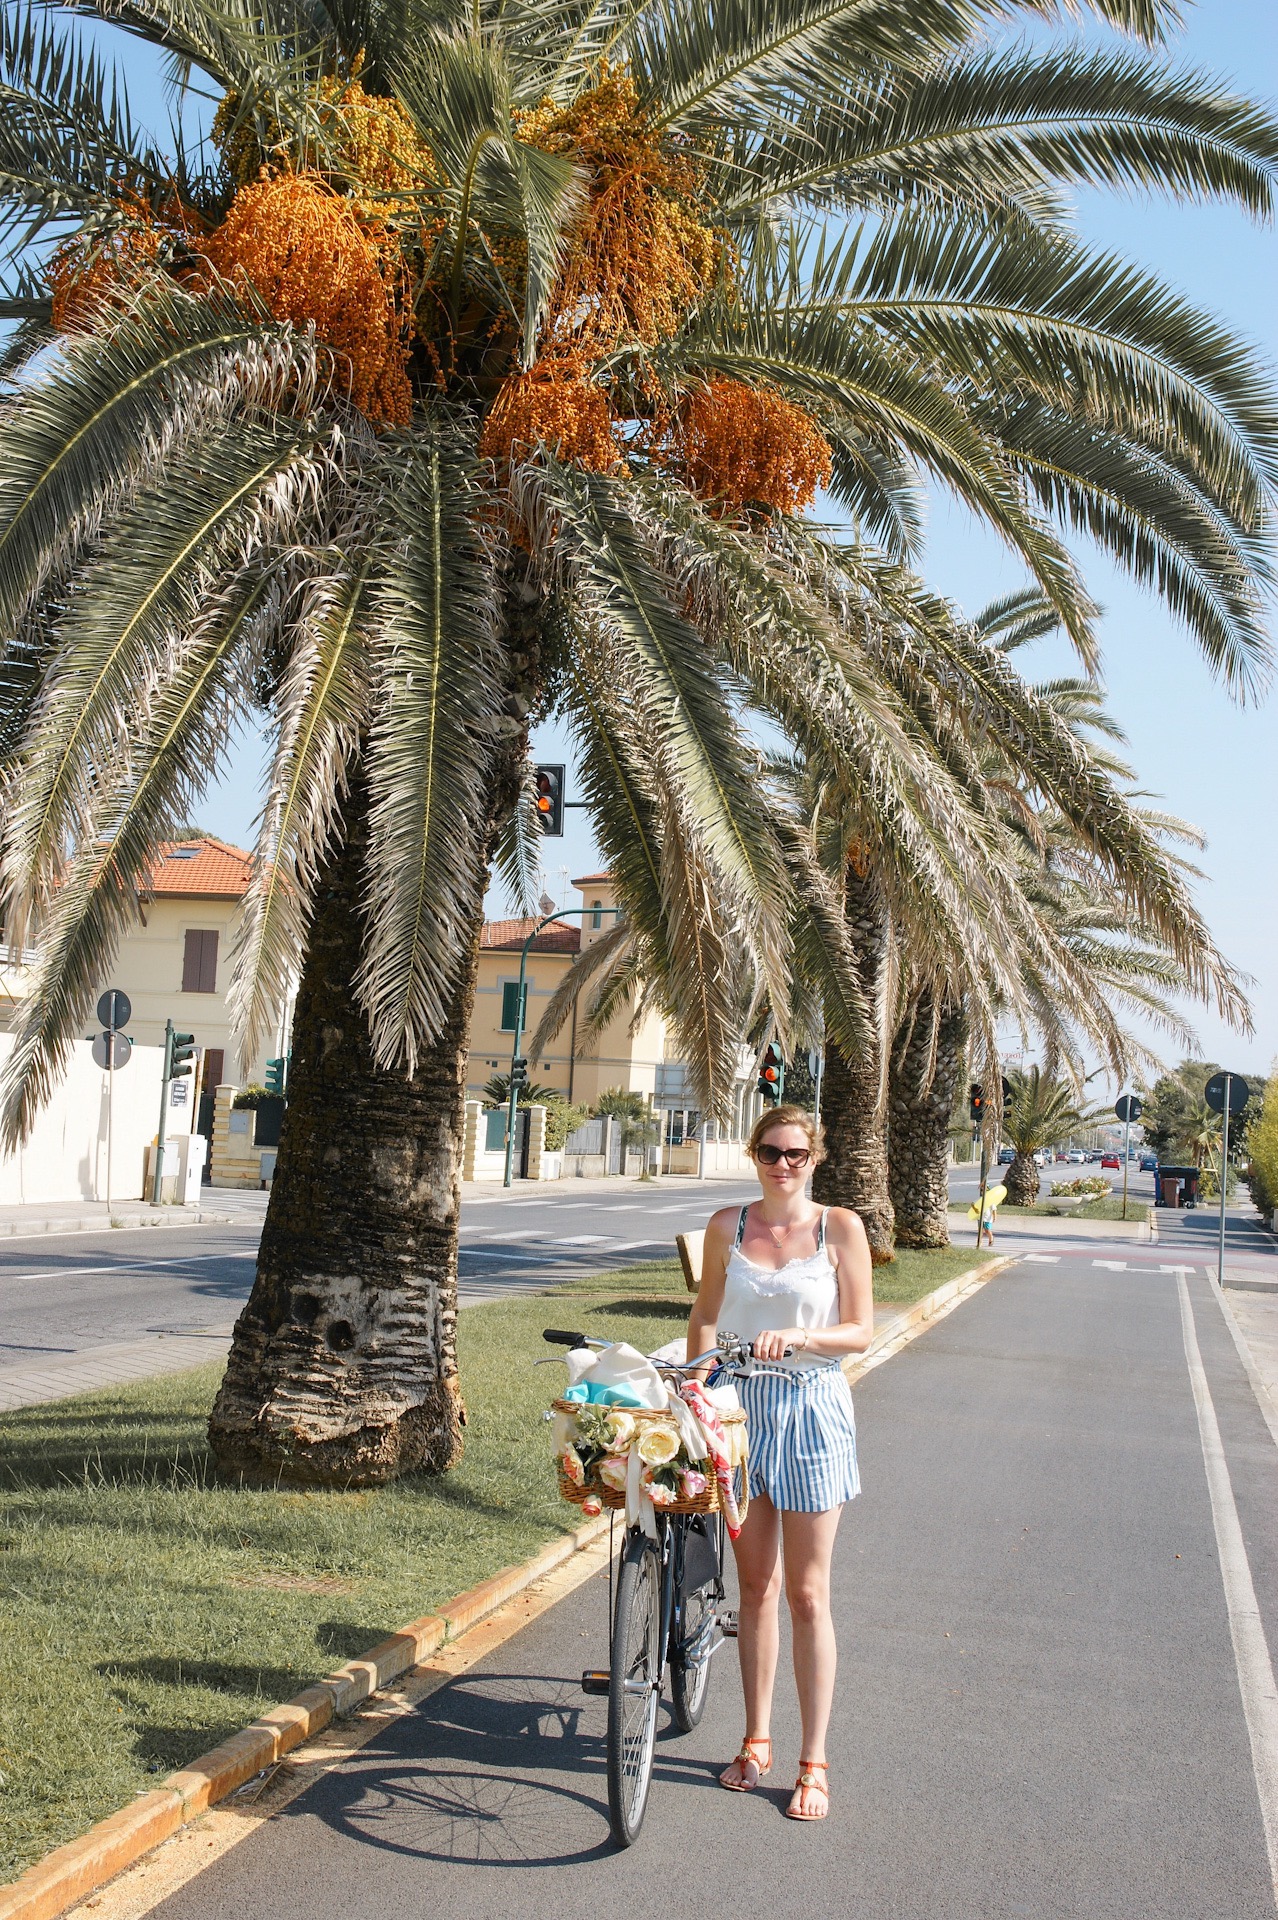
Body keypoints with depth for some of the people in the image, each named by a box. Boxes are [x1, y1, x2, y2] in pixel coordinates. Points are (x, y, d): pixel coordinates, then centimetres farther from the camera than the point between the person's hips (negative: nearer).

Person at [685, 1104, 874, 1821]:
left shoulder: (840, 1227, -4)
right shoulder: (728, 1226, 4)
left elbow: (860, 1332, -5)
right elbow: (705, 1317, 11)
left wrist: (798, 1338, -22)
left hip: (810, 1409, -3)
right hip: (741, 1406, 3)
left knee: (806, 1594, 0)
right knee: (756, 1585, 10)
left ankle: (814, 1762, 8)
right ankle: (757, 1741, 23)